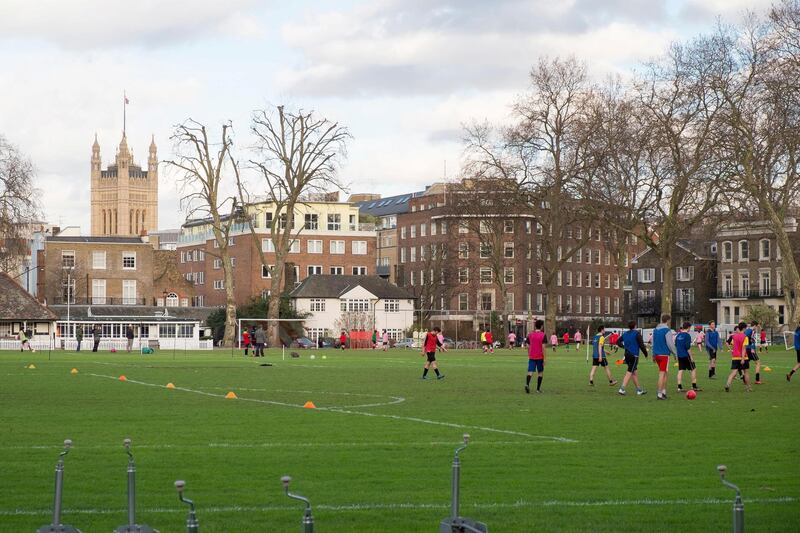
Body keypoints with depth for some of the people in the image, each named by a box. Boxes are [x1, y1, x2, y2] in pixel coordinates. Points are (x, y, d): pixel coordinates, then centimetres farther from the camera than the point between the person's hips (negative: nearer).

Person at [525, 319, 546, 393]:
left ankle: (527, 384, -29)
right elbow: (543, 347, -12)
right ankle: (538, 389, 13)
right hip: (540, 356, -3)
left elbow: (528, 346, 8)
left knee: (530, 371, -4)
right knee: (540, 372, 12)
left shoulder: (530, 334, 5)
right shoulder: (542, 335, -8)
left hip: (531, 357, 3)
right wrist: (544, 358, -10)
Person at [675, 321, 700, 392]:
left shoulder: (678, 335, 10)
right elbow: (688, 347, -17)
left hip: (679, 356, 7)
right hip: (686, 356, -7)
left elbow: (676, 346, 16)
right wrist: (691, 357, -11)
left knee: (680, 370, 6)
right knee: (694, 369, 5)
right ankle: (694, 386, 5)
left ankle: (679, 387, 0)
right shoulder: (687, 335, -12)